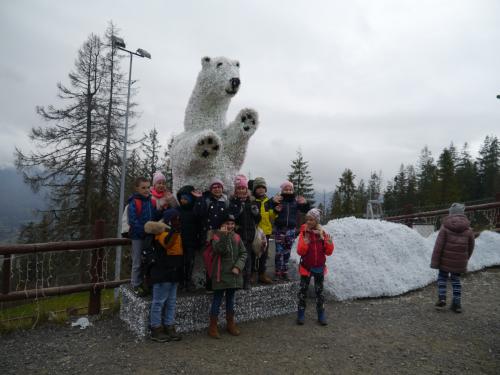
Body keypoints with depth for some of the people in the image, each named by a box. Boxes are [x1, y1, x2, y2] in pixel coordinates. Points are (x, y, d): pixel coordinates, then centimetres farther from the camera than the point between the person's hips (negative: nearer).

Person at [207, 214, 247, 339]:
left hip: (234, 274, 4)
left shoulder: (236, 237, 6)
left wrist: (238, 266, -9)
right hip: (221, 274, -4)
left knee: (231, 299, 17)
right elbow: (219, 250, -24)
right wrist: (224, 235, -31)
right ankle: (213, 327, 14)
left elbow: (243, 253, 4)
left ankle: (230, 324, 31)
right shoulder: (216, 235, -7)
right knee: (217, 299, 2)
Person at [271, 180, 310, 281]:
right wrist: (273, 202, -30)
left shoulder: (296, 201, 4)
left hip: (291, 230, 3)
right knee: (279, 252, -3)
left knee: (287, 252, 11)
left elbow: (306, 210, 3)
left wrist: (305, 204, -17)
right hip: (279, 229, -3)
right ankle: (277, 273, 5)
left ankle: (284, 272, 22)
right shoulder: (278, 200, -5)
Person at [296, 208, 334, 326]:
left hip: (319, 267, 2)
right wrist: (305, 243, -30)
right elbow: (300, 251, -13)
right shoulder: (304, 233, -8)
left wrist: (329, 243, -19)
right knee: (303, 290, 5)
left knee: (319, 291, 12)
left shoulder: (322, 233, -3)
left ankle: (321, 315, 23)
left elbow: (328, 252, -1)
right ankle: (301, 314, 16)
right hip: (306, 267, -2)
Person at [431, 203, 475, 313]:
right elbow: (470, 247, 8)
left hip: (445, 260, -3)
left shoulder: (445, 227, -11)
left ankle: (442, 299, 4)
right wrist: (466, 259, 25)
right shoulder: (468, 229, -2)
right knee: (456, 279, 14)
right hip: (459, 262, 3)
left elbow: (438, 245, -13)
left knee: (442, 277, 14)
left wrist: (434, 262, -8)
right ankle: (457, 304, 14)